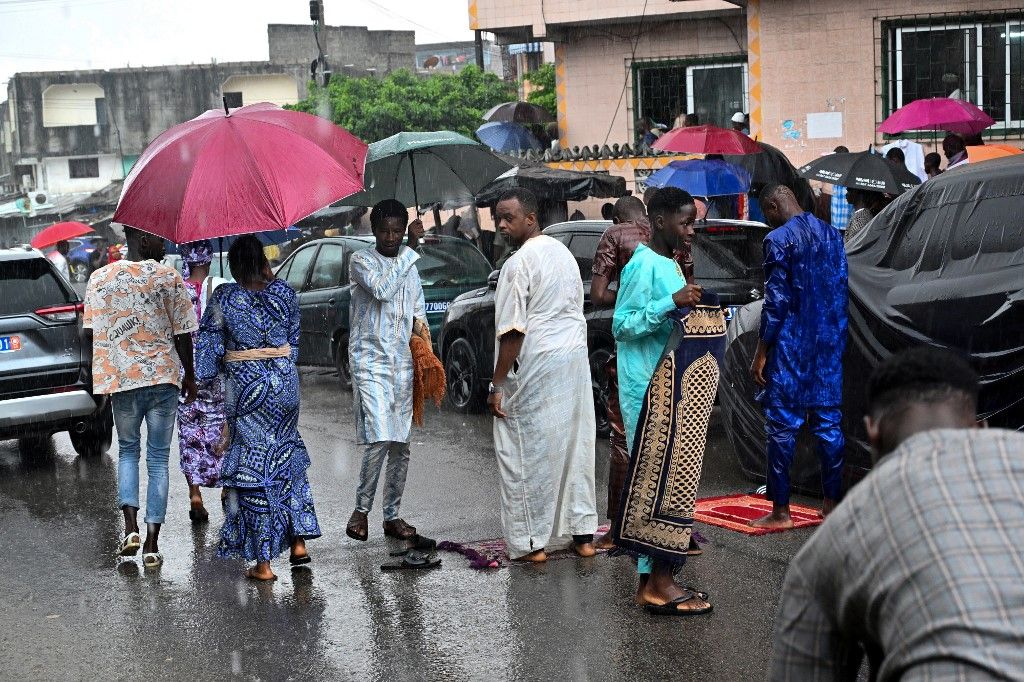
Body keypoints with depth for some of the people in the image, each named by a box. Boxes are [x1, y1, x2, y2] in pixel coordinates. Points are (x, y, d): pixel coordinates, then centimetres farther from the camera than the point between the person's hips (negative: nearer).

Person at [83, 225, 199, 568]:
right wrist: (190, 376, 10)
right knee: (158, 458, 8)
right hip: (163, 377, -2)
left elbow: (91, 331, 5)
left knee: (127, 450, 21)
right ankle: (152, 542, 6)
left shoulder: (99, 278, 0)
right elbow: (182, 333, -4)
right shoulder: (169, 278, -7)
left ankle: (131, 526, 2)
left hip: (119, 378, 2)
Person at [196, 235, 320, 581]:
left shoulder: (224, 297, -9)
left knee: (253, 465, 3)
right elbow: (294, 341, 7)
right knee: (287, 456, 19)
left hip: (245, 388, -3)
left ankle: (263, 562, 5)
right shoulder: (284, 292, -1)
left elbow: (209, 343, -3)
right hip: (285, 382, 3)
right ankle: (299, 541, 17)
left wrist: (202, 374, 12)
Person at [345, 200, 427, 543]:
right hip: (370, 362, -6)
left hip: (403, 363, 6)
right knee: (379, 439, -16)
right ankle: (361, 510, 1)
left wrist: (420, 325, 0)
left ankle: (392, 515, 14)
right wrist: (412, 249, -19)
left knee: (401, 444, 5)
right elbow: (382, 289, -22)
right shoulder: (362, 261, -3)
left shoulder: (409, 264, 15)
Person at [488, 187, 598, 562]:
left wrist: (498, 384, -12)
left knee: (526, 451, 0)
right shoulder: (563, 252, 13)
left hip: (536, 364, -8)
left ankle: (530, 542, 3)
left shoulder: (519, 263, -14)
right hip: (576, 357, 8)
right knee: (575, 445, 12)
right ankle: (583, 533, 17)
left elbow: (512, 331, -17)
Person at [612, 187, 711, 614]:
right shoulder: (644, 264, -12)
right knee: (662, 474, -9)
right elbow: (623, 324, -16)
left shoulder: (669, 265, 17)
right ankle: (658, 581, -5)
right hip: (648, 387, -10)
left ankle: (653, 577, 14)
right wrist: (671, 302, -23)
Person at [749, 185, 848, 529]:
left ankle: (780, 510, 1)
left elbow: (776, 301, -13)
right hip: (829, 342, 7)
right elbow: (841, 290, 12)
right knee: (828, 420, 11)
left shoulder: (778, 240, -10)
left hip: (790, 345, -6)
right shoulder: (832, 235, 10)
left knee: (782, 423, -1)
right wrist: (835, 337, 19)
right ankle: (832, 502, 15)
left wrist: (761, 352, -9)